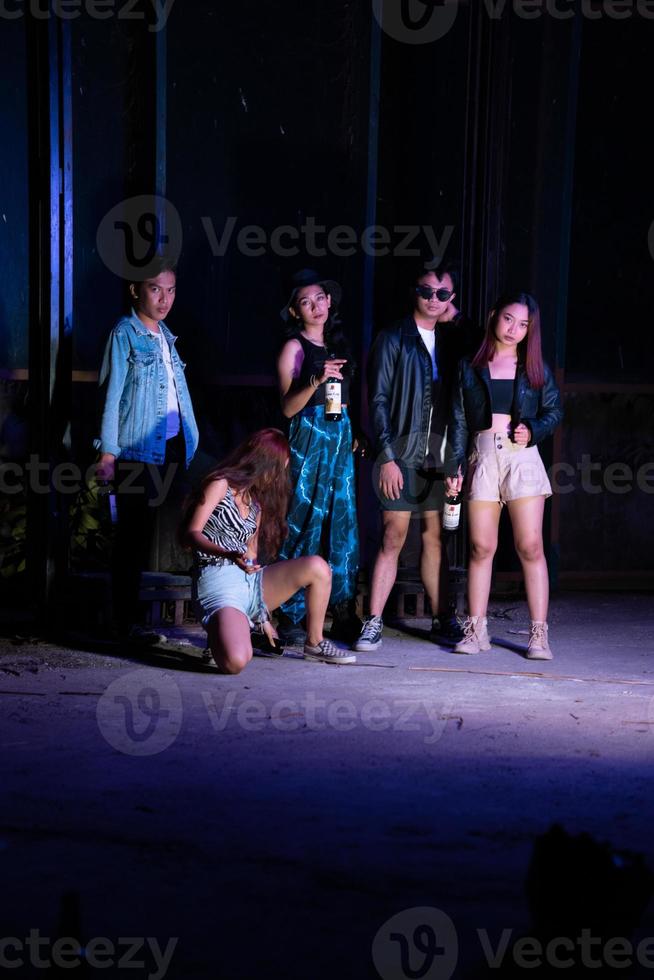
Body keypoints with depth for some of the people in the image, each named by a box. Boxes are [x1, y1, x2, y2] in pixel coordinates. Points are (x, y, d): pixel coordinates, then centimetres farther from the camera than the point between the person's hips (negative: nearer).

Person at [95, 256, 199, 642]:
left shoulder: (166, 336, 16)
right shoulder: (125, 334, -5)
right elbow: (112, 393, -9)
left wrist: (190, 438, 10)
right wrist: (108, 453, -13)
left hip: (172, 447, 7)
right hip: (139, 449, -6)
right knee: (135, 531, -3)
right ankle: (127, 621, 3)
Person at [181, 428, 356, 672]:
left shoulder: (257, 501, 21)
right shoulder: (221, 485, -3)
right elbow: (191, 534, -11)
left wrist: (262, 616, 16)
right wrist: (230, 555, -29)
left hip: (250, 581, 7)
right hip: (217, 581, -7)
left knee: (317, 567, -15)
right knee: (235, 662, -33)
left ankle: (314, 644, 4)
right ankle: (219, 628, 4)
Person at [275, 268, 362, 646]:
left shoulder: (338, 343, 16)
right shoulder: (294, 347, -1)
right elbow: (288, 407, -7)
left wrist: (356, 433, 9)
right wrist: (317, 380, -22)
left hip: (341, 439, 6)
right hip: (309, 440, -6)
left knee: (343, 526, 3)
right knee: (304, 525, -6)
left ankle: (344, 615, 8)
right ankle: (291, 617, 0)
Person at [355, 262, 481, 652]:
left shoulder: (452, 337, 13)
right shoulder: (394, 338, 0)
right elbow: (379, 400, -4)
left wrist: (458, 319, 1)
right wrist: (387, 456, -12)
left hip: (439, 455, 4)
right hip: (402, 454, -4)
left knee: (435, 538, 11)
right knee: (393, 537, -6)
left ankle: (443, 619, 17)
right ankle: (374, 623, -2)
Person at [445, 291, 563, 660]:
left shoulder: (535, 367, 10)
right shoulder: (470, 367, 11)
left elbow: (554, 410, 12)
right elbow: (459, 420, 10)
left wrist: (533, 431, -7)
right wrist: (454, 466, 4)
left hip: (522, 457, -1)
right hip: (482, 457, 1)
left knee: (530, 546, -6)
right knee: (481, 547, 0)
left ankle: (539, 633, -3)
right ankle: (476, 629, 8)